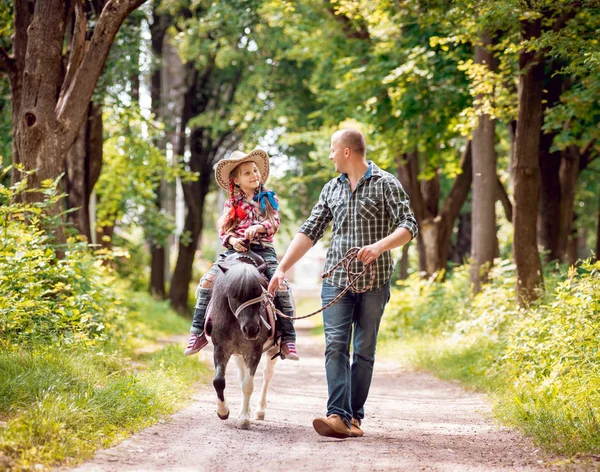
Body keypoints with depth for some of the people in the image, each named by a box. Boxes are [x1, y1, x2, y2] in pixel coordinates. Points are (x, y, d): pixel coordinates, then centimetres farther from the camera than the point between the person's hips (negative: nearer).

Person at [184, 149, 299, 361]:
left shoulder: (269, 198, 11)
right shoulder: (232, 204, 12)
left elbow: (274, 223, -2)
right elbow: (223, 231, 9)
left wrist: (258, 227, -22)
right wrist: (231, 239, -14)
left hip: (263, 250, -1)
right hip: (235, 249, 1)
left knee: (281, 287, -22)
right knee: (207, 282, -17)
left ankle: (288, 340, -13)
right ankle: (197, 333, -8)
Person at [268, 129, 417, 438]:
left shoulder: (385, 184, -3)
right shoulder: (332, 189, 12)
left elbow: (408, 226, -10)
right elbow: (310, 232, 11)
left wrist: (379, 246, -27)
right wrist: (282, 268, 4)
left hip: (373, 282, -3)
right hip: (336, 280, 3)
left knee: (364, 350, 3)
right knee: (335, 344, -11)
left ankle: (355, 416, 9)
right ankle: (338, 415, -19)